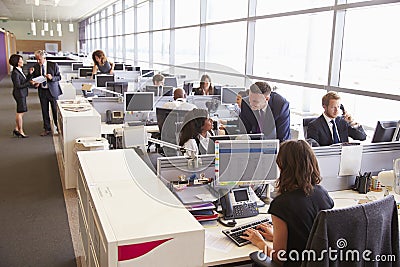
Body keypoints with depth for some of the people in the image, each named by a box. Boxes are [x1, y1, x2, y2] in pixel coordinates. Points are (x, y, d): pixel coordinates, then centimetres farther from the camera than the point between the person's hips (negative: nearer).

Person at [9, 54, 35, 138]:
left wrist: (30, 74, 2)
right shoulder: (15, 73, -19)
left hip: (22, 93, 9)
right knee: (20, 112, 1)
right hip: (19, 94, -9)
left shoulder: (19, 71, 9)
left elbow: (25, 80, 11)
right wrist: (29, 83, -19)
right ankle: (21, 131, 12)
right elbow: (18, 86, -21)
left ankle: (16, 129, 25)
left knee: (20, 112, 16)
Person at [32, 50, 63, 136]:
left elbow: (59, 77, -4)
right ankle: (47, 129, 20)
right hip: (42, 91, 3)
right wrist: (36, 84, -9)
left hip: (53, 91, -3)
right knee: (44, 111, 8)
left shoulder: (53, 65, -7)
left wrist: (52, 77, -23)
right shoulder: (35, 67, 2)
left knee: (55, 110, 4)